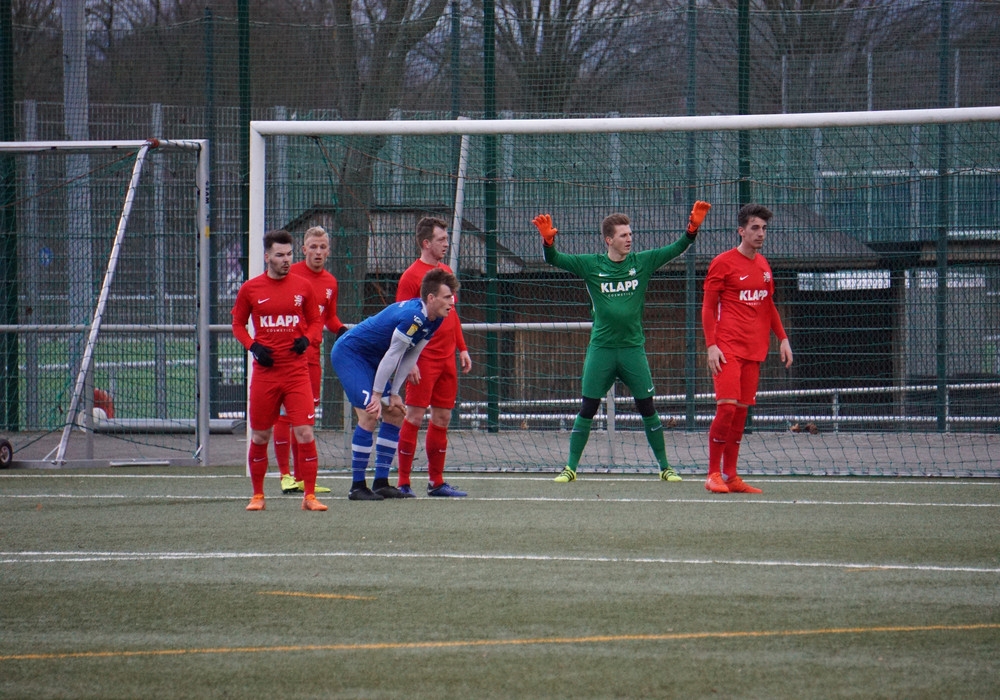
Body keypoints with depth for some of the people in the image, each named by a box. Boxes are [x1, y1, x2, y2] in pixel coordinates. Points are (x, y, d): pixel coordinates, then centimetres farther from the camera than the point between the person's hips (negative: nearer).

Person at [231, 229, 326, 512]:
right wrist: (253, 347, -6)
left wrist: (306, 339, -7)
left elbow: (315, 320, 13)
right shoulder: (250, 289, 2)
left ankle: (309, 496, -4)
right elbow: (237, 324, 11)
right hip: (265, 370, 0)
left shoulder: (302, 287, 4)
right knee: (259, 436, 7)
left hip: (296, 371, 0)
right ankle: (257, 495, 20)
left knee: (305, 432, -10)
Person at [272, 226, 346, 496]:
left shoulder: (330, 283, 11)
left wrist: (341, 330, 2)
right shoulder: (290, 275, -6)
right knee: (285, 413, -4)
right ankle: (285, 475, -2)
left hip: (312, 353, 6)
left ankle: (300, 477, 14)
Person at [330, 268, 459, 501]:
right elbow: (393, 355, -26)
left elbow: (410, 358, 5)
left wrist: (394, 393, 2)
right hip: (349, 353, -10)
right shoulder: (413, 316, -30)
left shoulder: (435, 320, 0)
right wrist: (377, 395, -20)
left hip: (370, 359, 10)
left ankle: (381, 482, 11)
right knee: (369, 415, -17)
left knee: (395, 415, 7)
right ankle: (357, 487, -12)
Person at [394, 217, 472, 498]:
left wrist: (462, 348, 16)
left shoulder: (446, 272, 14)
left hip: (447, 359, 7)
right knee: (415, 417, -7)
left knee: (443, 418, 9)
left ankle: (436, 481, 16)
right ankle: (403, 482, -3)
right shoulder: (411, 276, -9)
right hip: (424, 360, -7)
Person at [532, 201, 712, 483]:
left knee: (647, 407, 2)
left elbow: (675, 249, 0)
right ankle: (571, 467, 5)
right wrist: (548, 240, -27)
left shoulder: (642, 263, 3)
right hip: (601, 347, -1)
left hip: (633, 348, 1)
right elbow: (555, 260, -7)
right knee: (587, 408, -2)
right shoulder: (591, 265, -1)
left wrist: (692, 228, -17)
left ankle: (665, 467, 11)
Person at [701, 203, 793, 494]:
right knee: (727, 407, -14)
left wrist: (783, 338, 16)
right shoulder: (723, 263, -4)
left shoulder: (763, 266, 15)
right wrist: (711, 345, -13)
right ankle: (714, 474, -6)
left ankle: (730, 476, 9)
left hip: (754, 350, 6)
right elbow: (708, 308, -3)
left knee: (741, 411, 5)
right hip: (728, 348, -6)